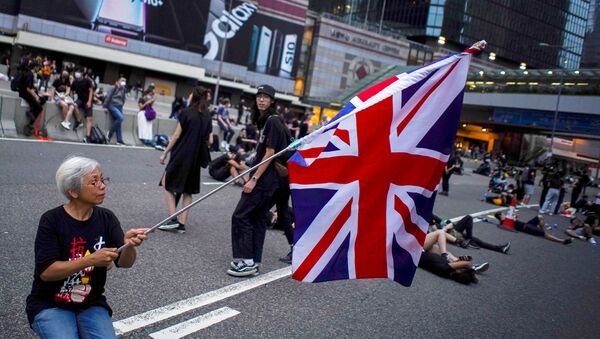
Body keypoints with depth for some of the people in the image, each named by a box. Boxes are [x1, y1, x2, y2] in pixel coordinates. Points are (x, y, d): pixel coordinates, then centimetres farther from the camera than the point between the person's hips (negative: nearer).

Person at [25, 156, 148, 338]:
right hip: (50, 306, -3)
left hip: (91, 305, 3)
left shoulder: (107, 218, -4)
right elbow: (46, 272, -19)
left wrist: (129, 245, -33)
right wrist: (91, 260, -29)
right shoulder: (51, 220, -13)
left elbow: (124, 263, -11)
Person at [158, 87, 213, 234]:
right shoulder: (207, 116, 6)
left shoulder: (186, 112, -8)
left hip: (181, 155, -5)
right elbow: (209, 140, 5)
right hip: (196, 157, 5)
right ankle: (182, 224, 10)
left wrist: (165, 153, -1)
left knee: (167, 183, 7)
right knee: (187, 191, 11)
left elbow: (176, 135, -8)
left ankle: (173, 219, -4)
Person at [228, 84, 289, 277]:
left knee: (240, 216, -8)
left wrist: (254, 179, -19)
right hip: (266, 180, 10)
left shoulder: (273, 121, -13)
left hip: (265, 179, -10)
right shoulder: (265, 121, 15)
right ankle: (253, 263, 18)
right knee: (258, 218, 11)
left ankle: (247, 261, -4)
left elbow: (269, 153, -18)